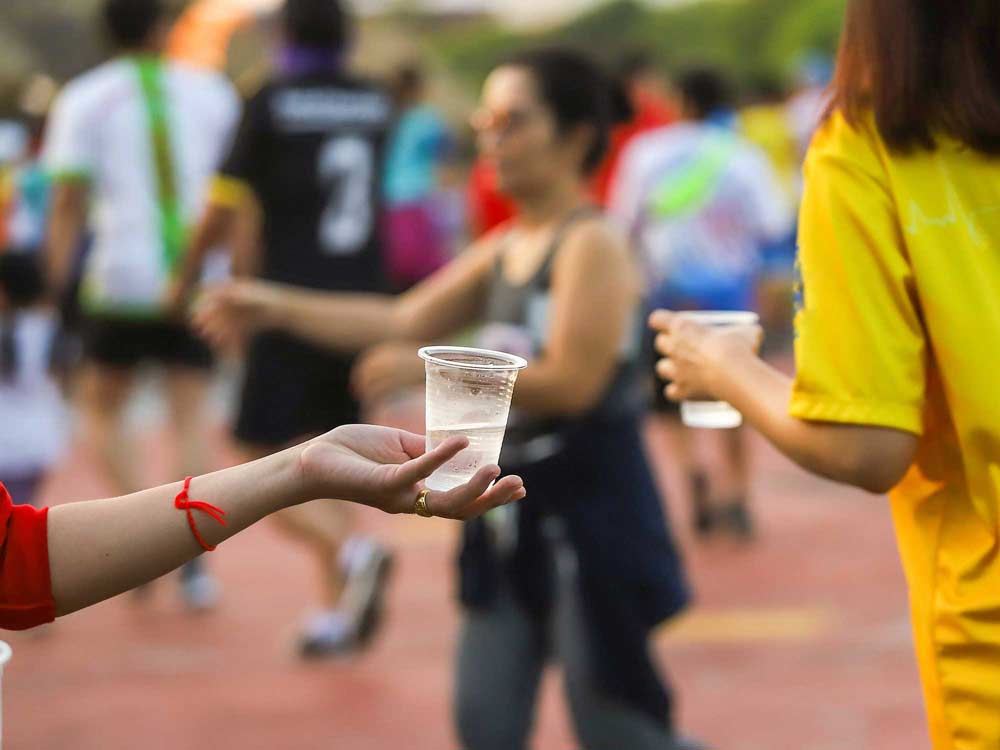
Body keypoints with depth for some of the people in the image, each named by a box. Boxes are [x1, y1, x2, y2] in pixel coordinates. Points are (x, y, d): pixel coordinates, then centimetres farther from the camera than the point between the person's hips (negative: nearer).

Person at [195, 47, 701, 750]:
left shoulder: (592, 245, -16)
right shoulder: (503, 250, 11)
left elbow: (571, 382, -24)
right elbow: (405, 321, 12)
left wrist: (432, 370, -22)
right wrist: (278, 307, 4)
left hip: (590, 516, -9)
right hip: (515, 513, 9)